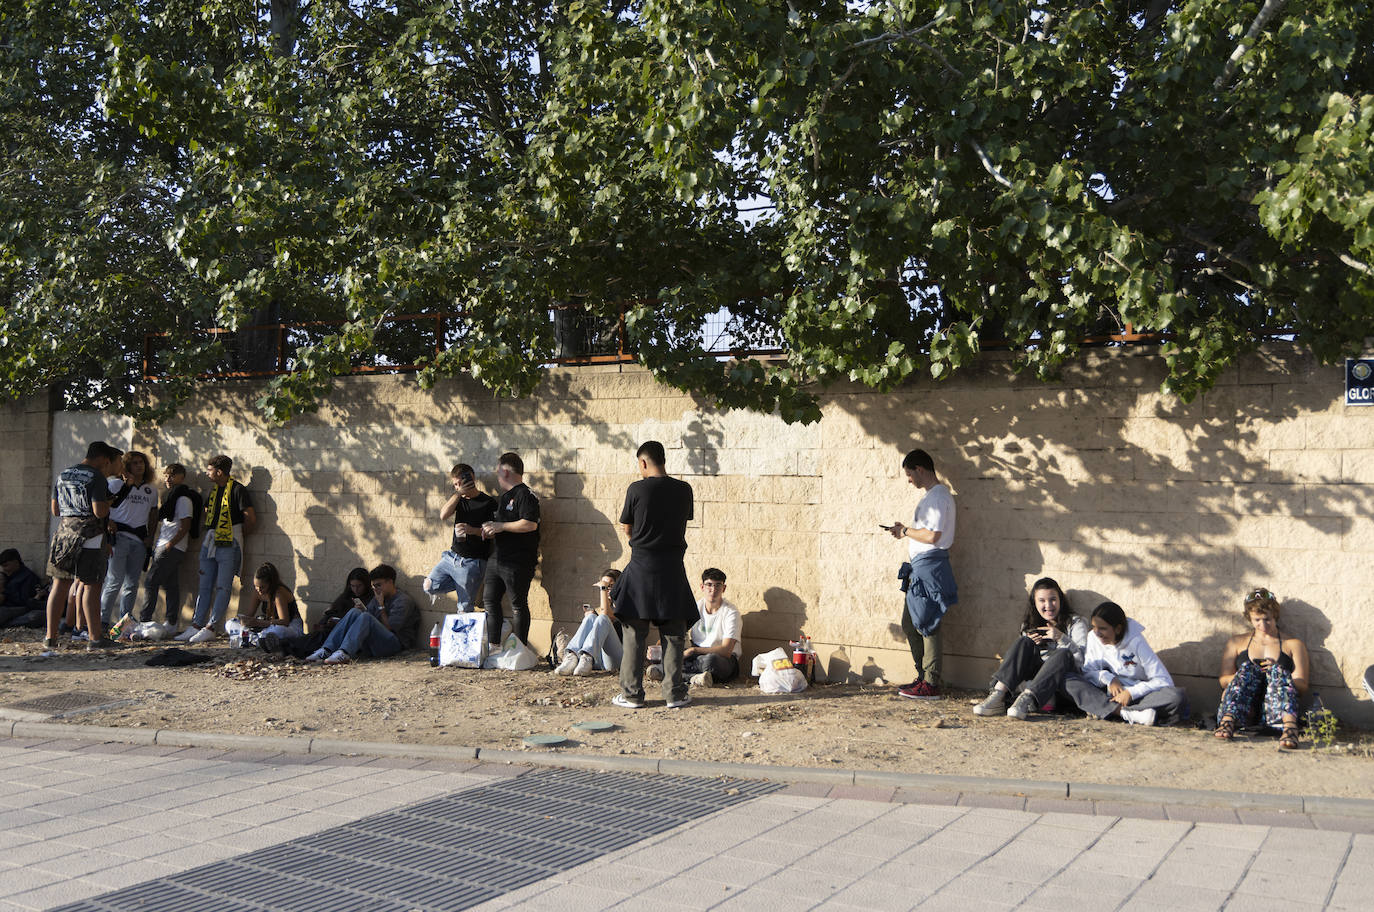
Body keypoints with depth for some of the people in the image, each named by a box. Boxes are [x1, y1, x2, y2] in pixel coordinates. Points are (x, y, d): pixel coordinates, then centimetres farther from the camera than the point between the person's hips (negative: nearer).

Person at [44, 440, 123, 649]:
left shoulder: (63, 475, 14)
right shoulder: (97, 477, -9)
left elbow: (55, 510, 17)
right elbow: (99, 512, -16)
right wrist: (108, 503, 4)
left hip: (64, 531, 7)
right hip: (89, 535, -7)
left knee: (59, 585, 9)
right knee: (91, 586, -2)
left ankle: (50, 637, 10)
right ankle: (95, 638, 0)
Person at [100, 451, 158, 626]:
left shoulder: (151, 491, 16)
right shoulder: (116, 484, 2)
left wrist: (150, 538, 12)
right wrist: (108, 524, -16)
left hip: (139, 541, 5)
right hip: (119, 537, -5)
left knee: (132, 584, 6)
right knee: (115, 581, -12)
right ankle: (102, 620, -7)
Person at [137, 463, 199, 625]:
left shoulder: (183, 499, -10)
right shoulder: (171, 497, 20)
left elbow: (185, 527, -15)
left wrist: (169, 545, -18)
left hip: (172, 549, -9)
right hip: (163, 547, 9)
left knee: (150, 582, -9)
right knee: (171, 586, 7)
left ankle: (144, 621, -8)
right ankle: (172, 623, 8)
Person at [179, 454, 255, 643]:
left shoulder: (237, 490, -10)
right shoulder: (214, 490, 14)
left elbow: (251, 518, -13)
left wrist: (240, 535, 1)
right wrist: (209, 535, 15)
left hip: (228, 545, -8)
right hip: (210, 543, 8)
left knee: (223, 588, -5)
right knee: (205, 587, 7)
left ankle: (210, 628, -6)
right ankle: (196, 626, 9)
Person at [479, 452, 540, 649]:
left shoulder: (525, 495, -11)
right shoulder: (504, 497, 21)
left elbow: (530, 524, -23)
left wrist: (501, 526, -16)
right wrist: (490, 529, 10)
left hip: (517, 561, -10)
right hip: (497, 558, 10)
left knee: (518, 604, -3)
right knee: (489, 600, 10)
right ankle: (493, 645, 17)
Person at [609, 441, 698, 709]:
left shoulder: (636, 490, -8)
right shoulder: (683, 490, 0)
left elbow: (627, 529, 2)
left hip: (641, 568, -2)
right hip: (673, 568, 2)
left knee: (635, 634, 6)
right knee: (673, 634, 8)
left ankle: (632, 694, 8)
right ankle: (675, 693, 9)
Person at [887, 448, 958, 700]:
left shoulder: (938, 496, -14)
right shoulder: (933, 494, 19)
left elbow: (932, 536, -22)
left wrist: (906, 531, -8)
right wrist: (906, 530, 13)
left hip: (930, 565, -11)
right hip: (920, 568, 11)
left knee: (927, 625, -7)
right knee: (910, 623, 14)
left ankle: (931, 686, -4)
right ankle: (924, 677, 20)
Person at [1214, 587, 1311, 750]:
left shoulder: (1293, 644, 21)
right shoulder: (1237, 642, 25)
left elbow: (1303, 688, 10)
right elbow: (1223, 680, 13)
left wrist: (1276, 674, -9)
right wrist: (1249, 676, -8)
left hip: (1275, 712, -1)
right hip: (1242, 710, 1)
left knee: (1278, 671, -29)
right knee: (1248, 668, -27)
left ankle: (1289, 728, -57)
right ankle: (1228, 722, -54)